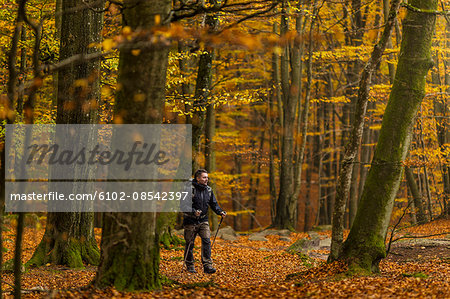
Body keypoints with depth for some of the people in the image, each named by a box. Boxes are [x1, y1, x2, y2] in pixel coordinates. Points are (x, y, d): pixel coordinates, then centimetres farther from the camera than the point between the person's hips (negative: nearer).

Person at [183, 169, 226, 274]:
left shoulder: (208, 190, 6)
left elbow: (214, 204, 13)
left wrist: (220, 212, -5)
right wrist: (193, 212, -30)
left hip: (203, 221, 4)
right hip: (190, 221, -4)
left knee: (207, 241, -9)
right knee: (190, 244, 4)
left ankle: (207, 266, -11)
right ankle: (190, 266, 19)